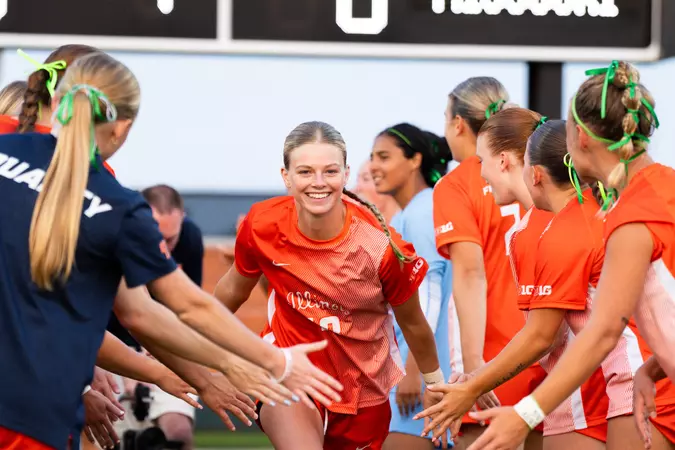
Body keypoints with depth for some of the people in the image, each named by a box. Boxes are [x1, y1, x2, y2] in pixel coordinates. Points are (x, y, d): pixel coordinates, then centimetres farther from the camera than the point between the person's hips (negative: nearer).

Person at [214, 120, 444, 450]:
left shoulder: (380, 246, -21)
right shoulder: (262, 225, -17)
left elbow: (412, 324, -3)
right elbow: (233, 290, 5)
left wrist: (435, 385, 11)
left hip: (363, 390, 1)